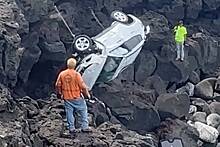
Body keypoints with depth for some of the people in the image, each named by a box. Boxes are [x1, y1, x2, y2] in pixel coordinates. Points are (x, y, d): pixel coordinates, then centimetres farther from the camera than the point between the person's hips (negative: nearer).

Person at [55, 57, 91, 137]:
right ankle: (84, 127, 14)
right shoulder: (76, 74, -17)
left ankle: (71, 129, 15)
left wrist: (59, 94, 19)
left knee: (69, 113, 11)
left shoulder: (62, 74, -6)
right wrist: (87, 94, 1)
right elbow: (82, 86, -14)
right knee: (83, 111, 13)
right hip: (77, 97, -3)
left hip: (67, 98, 3)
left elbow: (57, 85, 2)